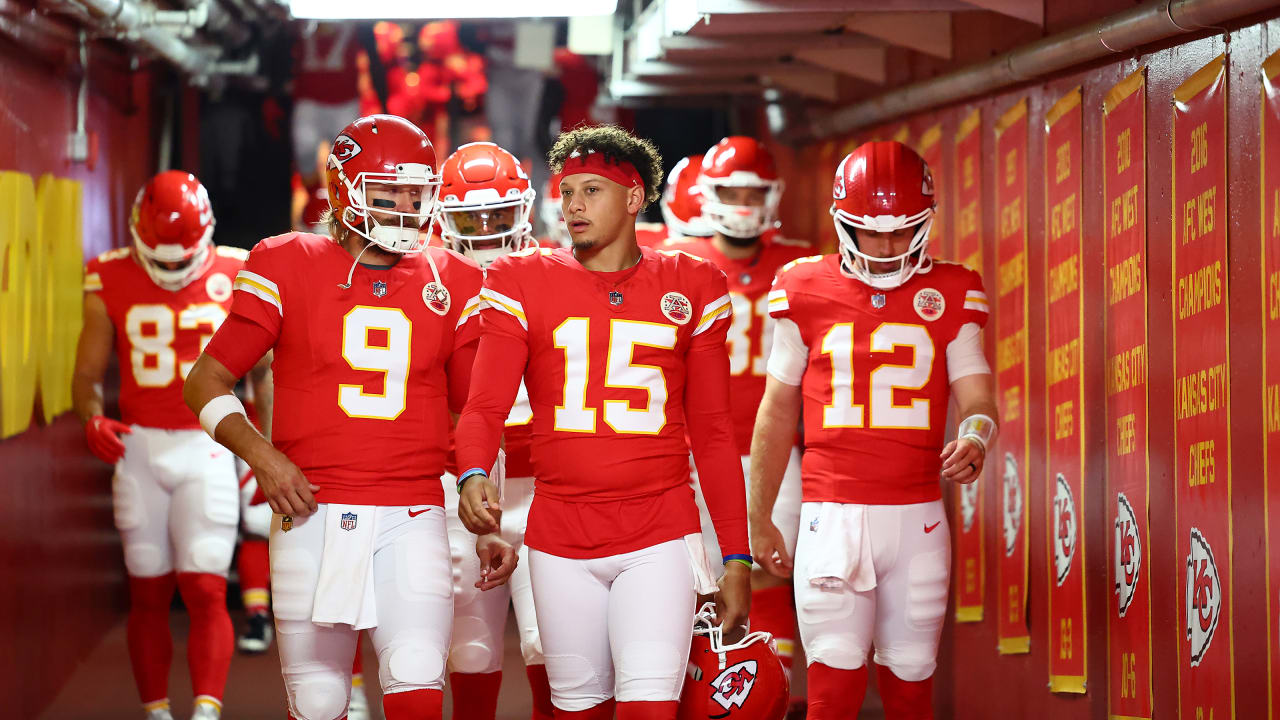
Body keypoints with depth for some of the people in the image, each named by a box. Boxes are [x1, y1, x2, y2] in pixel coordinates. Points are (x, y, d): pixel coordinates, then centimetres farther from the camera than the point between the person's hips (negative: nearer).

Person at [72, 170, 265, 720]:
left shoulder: (233, 278, -2)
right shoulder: (111, 285, 0)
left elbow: (263, 370, 9)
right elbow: (87, 376, 7)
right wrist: (93, 421, -14)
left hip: (207, 448, -1)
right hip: (140, 447, 2)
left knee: (205, 590, -10)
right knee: (148, 593, 6)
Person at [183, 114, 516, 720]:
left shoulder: (450, 284, 9)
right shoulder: (289, 268, 2)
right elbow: (206, 382, 5)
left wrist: (489, 526, 9)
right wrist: (260, 453, -11)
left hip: (411, 520, 1)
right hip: (312, 515, -1)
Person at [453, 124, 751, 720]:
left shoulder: (690, 289, 5)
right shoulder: (524, 283, 4)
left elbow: (711, 433, 8)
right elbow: (486, 405, -4)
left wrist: (737, 559, 4)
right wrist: (473, 475, -26)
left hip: (659, 539, -1)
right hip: (561, 537, 1)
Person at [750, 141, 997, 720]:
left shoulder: (949, 297, 4)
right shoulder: (807, 293, 3)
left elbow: (977, 397, 1)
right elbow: (778, 412, 10)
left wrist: (974, 438, -24)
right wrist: (758, 519, 13)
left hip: (918, 517, 1)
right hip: (833, 515, -1)